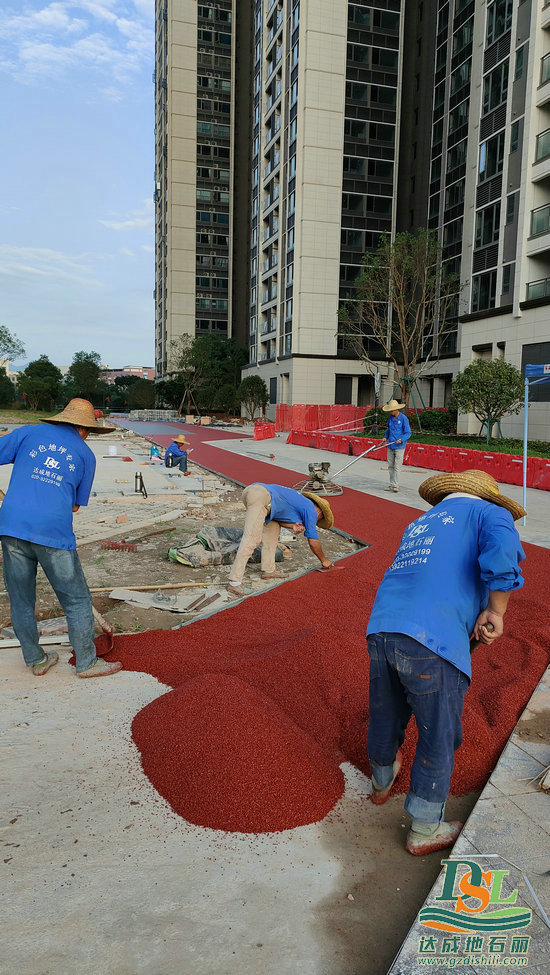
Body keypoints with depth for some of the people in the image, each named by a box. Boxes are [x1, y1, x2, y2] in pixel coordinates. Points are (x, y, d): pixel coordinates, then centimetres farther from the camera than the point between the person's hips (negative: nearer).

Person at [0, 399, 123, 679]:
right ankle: (86, 663, 20)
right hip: (53, 531, -3)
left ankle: (36, 660, 30)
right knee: (77, 601, 11)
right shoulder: (85, 454, 12)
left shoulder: (29, 432, 12)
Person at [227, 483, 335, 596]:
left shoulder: (299, 500, 34)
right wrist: (324, 560, 30)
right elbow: (313, 542, 15)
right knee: (251, 540, -13)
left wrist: (293, 526, 11)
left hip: (249, 491, 10)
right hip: (261, 497, -10)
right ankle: (234, 582, -18)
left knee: (273, 526, 23)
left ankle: (268, 569, 23)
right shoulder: (311, 510, 12)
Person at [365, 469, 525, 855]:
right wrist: (495, 613, -4)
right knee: (438, 739, 14)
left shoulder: (418, 524, 28)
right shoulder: (489, 513, 9)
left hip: (380, 629, 6)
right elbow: (502, 551, -14)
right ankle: (425, 830, 30)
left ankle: (382, 782, 53)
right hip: (432, 642, -6)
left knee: (385, 719, 27)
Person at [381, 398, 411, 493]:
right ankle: (391, 485, 16)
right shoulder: (390, 418, 9)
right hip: (390, 446, 6)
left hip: (399, 447, -6)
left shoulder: (403, 418, -9)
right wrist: (385, 437, 7)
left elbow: (408, 433, -8)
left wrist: (401, 439, -24)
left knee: (397, 467, -6)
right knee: (390, 466, 9)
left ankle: (395, 485, 0)